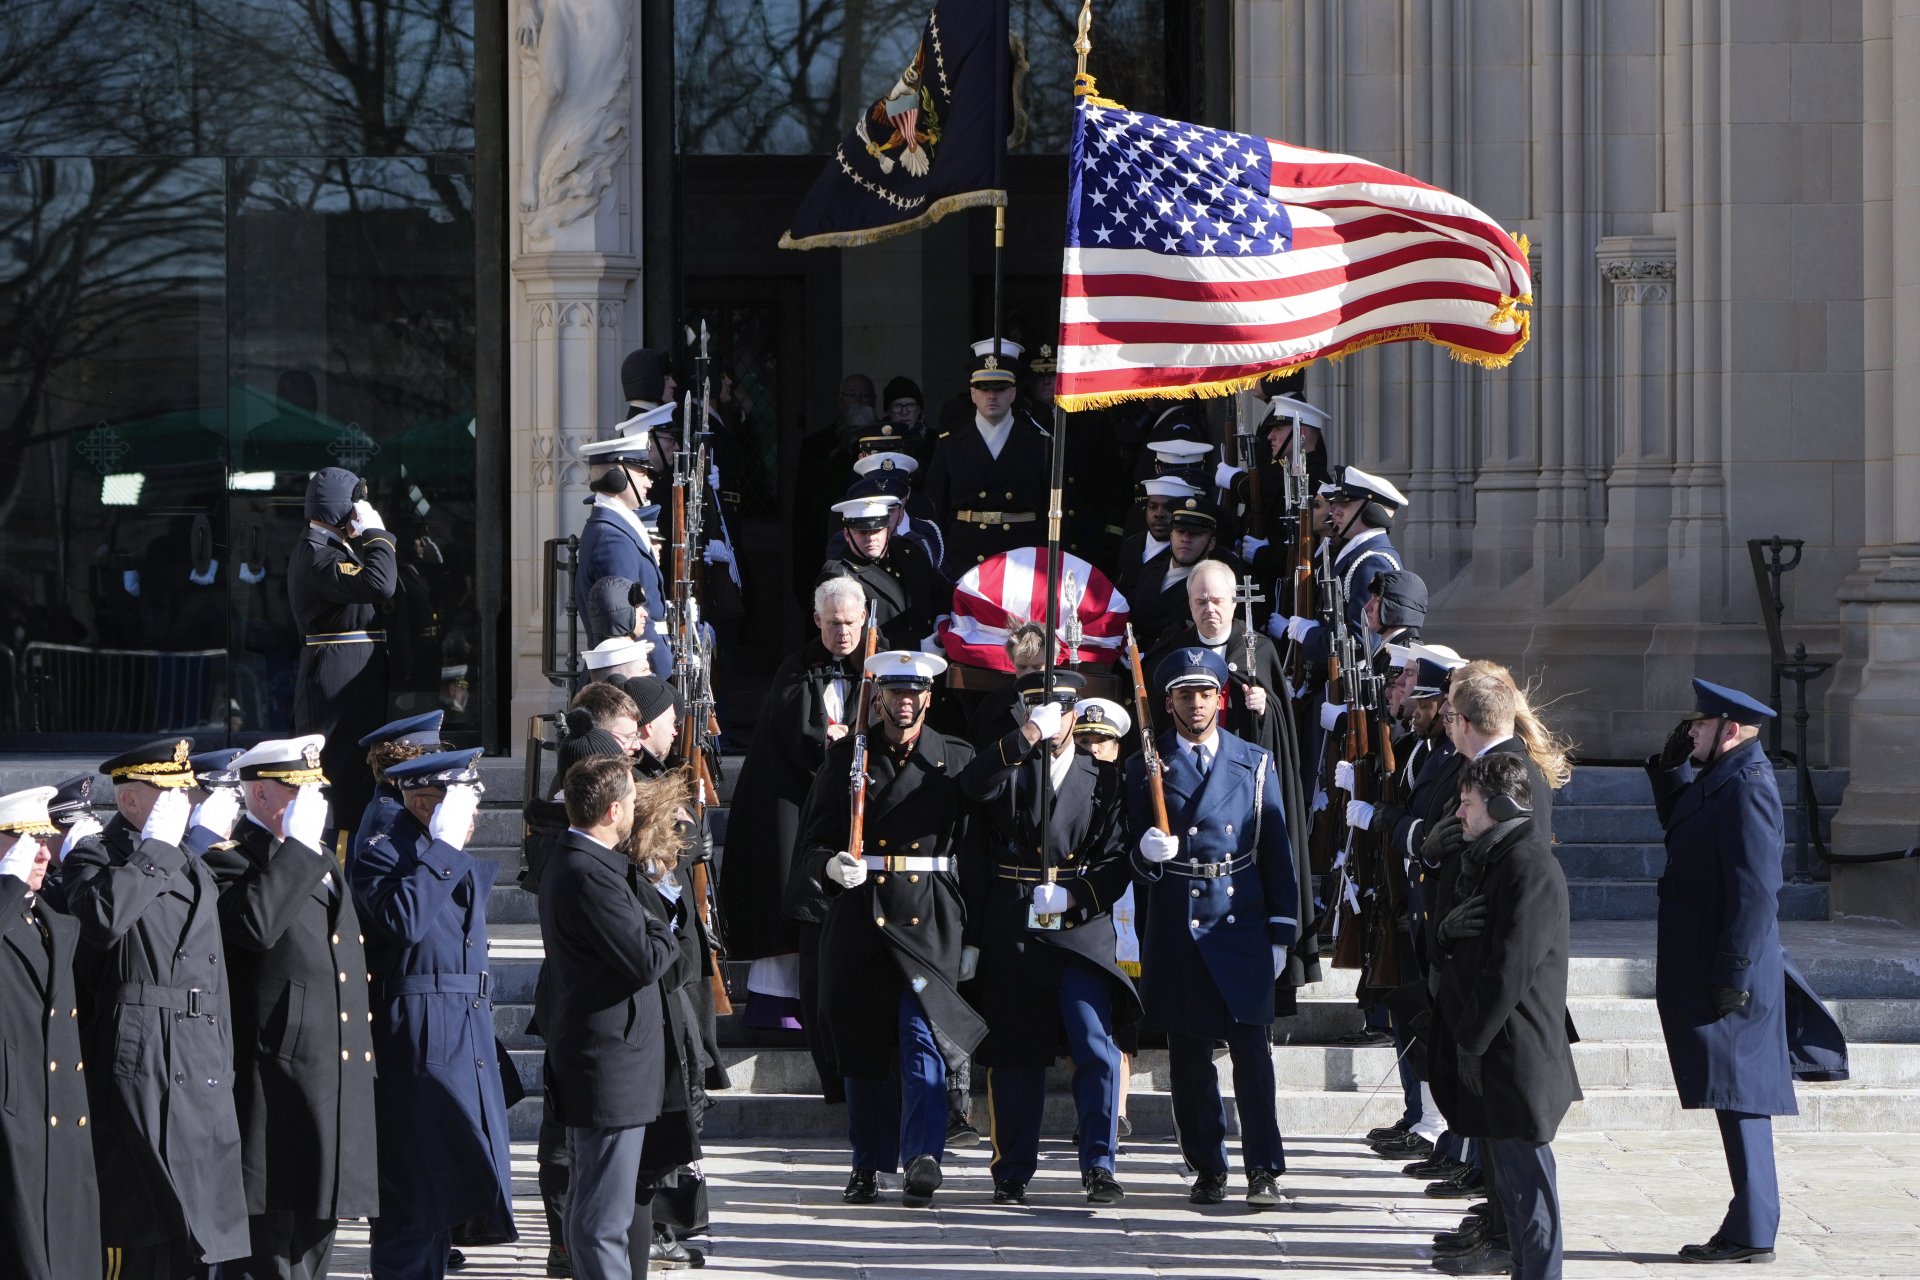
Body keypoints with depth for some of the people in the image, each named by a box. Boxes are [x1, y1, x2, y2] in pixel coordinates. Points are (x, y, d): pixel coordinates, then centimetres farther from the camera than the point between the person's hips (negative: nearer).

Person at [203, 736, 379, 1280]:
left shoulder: (320, 862, 20)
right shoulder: (230, 862, -9)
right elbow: (255, 925, -31)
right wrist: (297, 844, -25)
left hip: (338, 1086, 9)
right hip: (277, 1089, -9)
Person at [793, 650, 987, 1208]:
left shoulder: (957, 760, 6)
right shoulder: (846, 758, 7)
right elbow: (814, 839, 5)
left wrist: (975, 927, 3)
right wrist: (831, 865, -17)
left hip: (930, 920, -2)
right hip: (859, 916, 2)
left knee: (921, 1035, -15)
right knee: (861, 1042, 7)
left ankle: (923, 1156, -20)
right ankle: (868, 1165, 17)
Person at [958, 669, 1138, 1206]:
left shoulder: (1103, 779, 10)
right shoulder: (1007, 770, 11)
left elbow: (1119, 860, 3)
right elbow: (973, 788, -13)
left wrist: (1073, 895, -12)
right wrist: (1027, 737, -19)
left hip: (1080, 930, -1)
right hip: (1011, 934, 1)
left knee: (1097, 1046, -12)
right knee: (1015, 1054, 4)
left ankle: (1099, 1167, -7)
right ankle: (1013, 1173, 13)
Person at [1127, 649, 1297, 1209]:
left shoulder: (1255, 764, 11)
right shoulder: (1145, 768, 9)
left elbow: (1276, 849, 10)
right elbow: (1132, 853, 8)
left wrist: (1282, 928, 4)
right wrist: (1147, 853, -17)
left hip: (1241, 925, 0)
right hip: (1175, 927, 1)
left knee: (1251, 1046, -8)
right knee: (1188, 1055, 3)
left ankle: (1263, 1169, -6)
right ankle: (1207, 1169, 10)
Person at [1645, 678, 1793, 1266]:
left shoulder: (1747, 789, -19)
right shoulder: (1720, 780, 11)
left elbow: (1754, 892, -23)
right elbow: (1679, 825, 28)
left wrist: (1732, 977, -23)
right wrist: (1672, 765, 13)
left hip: (1729, 976, -10)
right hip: (1704, 970, 10)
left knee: (1739, 1101, -5)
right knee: (1737, 1102, 13)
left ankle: (1751, 1234, -1)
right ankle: (1748, 1226, 18)